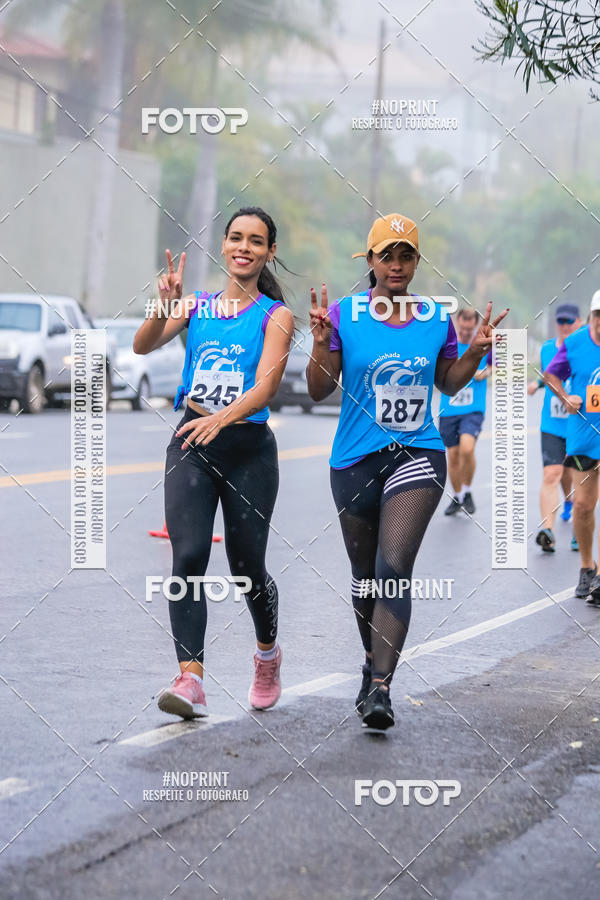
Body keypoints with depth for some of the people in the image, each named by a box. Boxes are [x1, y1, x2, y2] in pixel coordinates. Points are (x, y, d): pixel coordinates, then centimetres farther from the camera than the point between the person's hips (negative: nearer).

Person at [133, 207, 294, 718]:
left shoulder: (275, 316, -1)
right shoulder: (196, 306, 8)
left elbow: (266, 384, -15)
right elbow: (144, 346, -5)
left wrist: (221, 418, -33)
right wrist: (166, 307, -24)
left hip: (249, 449, -2)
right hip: (192, 445, 2)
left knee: (247, 566, 6)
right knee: (188, 556, -14)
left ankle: (267, 653, 36)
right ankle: (190, 679, -19)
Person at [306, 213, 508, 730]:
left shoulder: (437, 318, 3)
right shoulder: (344, 314, -3)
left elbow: (448, 384, 17)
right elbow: (319, 391, -2)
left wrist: (477, 351, 0)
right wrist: (322, 340, -17)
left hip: (418, 455, 0)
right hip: (356, 460, 1)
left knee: (394, 568, -16)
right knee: (365, 575, 12)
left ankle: (380, 688, -19)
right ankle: (373, 662, 37)